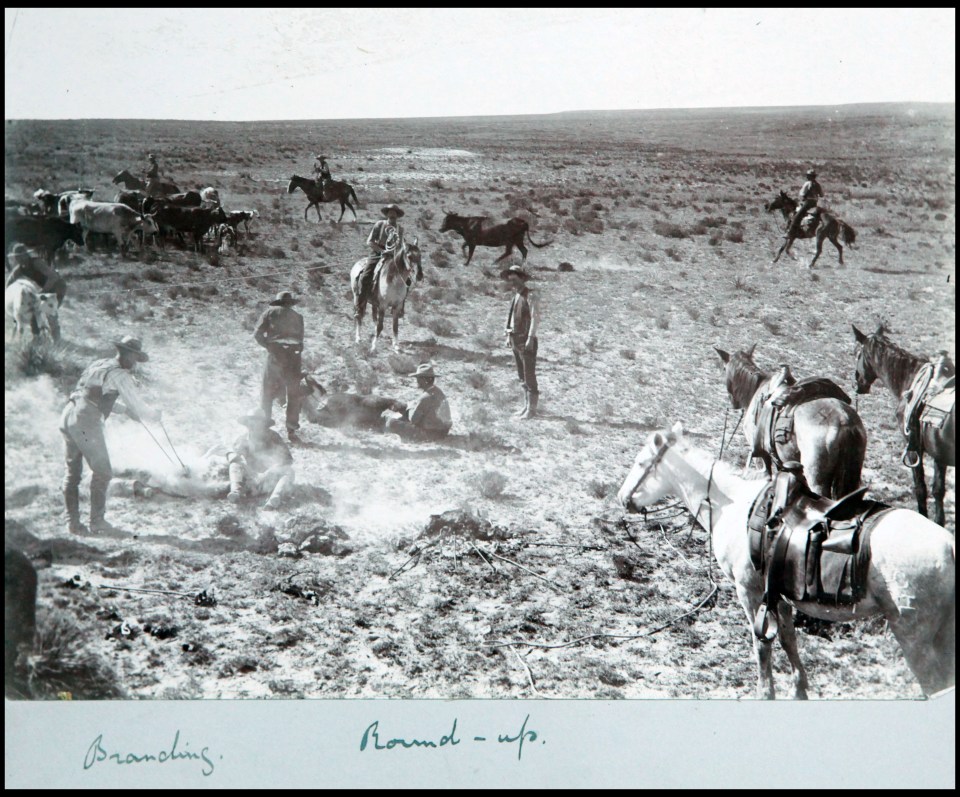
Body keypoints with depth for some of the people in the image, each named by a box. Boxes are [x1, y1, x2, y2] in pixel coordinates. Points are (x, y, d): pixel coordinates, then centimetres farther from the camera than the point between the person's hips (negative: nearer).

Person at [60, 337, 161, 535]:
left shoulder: (97, 366, 22)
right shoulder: (119, 375, -3)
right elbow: (139, 408, -3)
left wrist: (127, 409, 38)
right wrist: (154, 415, 18)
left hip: (67, 415, 8)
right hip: (87, 422, -8)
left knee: (73, 472, 14)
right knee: (102, 472, 2)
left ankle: (72, 521, 16)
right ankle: (97, 521, 4)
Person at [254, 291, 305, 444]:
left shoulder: (270, 312, 11)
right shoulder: (297, 316, 17)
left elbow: (258, 334, 2)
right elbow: (300, 340, 12)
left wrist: (269, 346, 12)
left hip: (275, 354, -1)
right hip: (293, 355, 1)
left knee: (267, 393, 11)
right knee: (293, 395, 7)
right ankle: (291, 431, 3)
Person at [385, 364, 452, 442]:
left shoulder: (426, 397, -24)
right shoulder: (439, 392, 4)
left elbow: (413, 419, -18)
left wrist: (408, 411, 3)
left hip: (430, 435, -10)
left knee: (391, 423, -14)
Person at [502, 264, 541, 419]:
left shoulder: (531, 296, -13)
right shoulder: (516, 296, 13)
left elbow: (535, 318, -18)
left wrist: (530, 338, -23)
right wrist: (508, 335, 12)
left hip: (527, 341, -8)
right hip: (516, 341, 8)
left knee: (529, 376, -4)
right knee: (522, 376, 14)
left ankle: (531, 409, 1)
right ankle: (527, 405, 22)